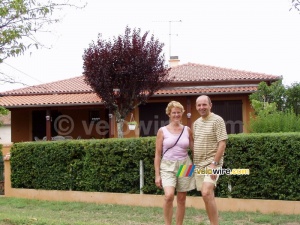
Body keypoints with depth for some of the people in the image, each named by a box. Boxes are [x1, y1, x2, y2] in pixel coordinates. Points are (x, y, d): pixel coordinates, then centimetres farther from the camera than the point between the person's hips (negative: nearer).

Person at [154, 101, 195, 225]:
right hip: (168, 166, -2)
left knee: (181, 199, 6)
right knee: (169, 196, -22)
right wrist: (157, 175, -4)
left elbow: (194, 149, 13)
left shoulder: (187, 130, 7)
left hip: (184, 165, 3)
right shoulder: (162, 131, 1)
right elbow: (158, 154, 1)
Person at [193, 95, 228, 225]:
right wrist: (194, 163, 15)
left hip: (212, 163, -7)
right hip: (198, 164, 7)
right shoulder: (196, 123, 14)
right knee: (207, 196, 9)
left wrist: (214, 163, -21)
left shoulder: (217, 120, -8)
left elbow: (222, 144, -14)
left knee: (207, 193, -22)